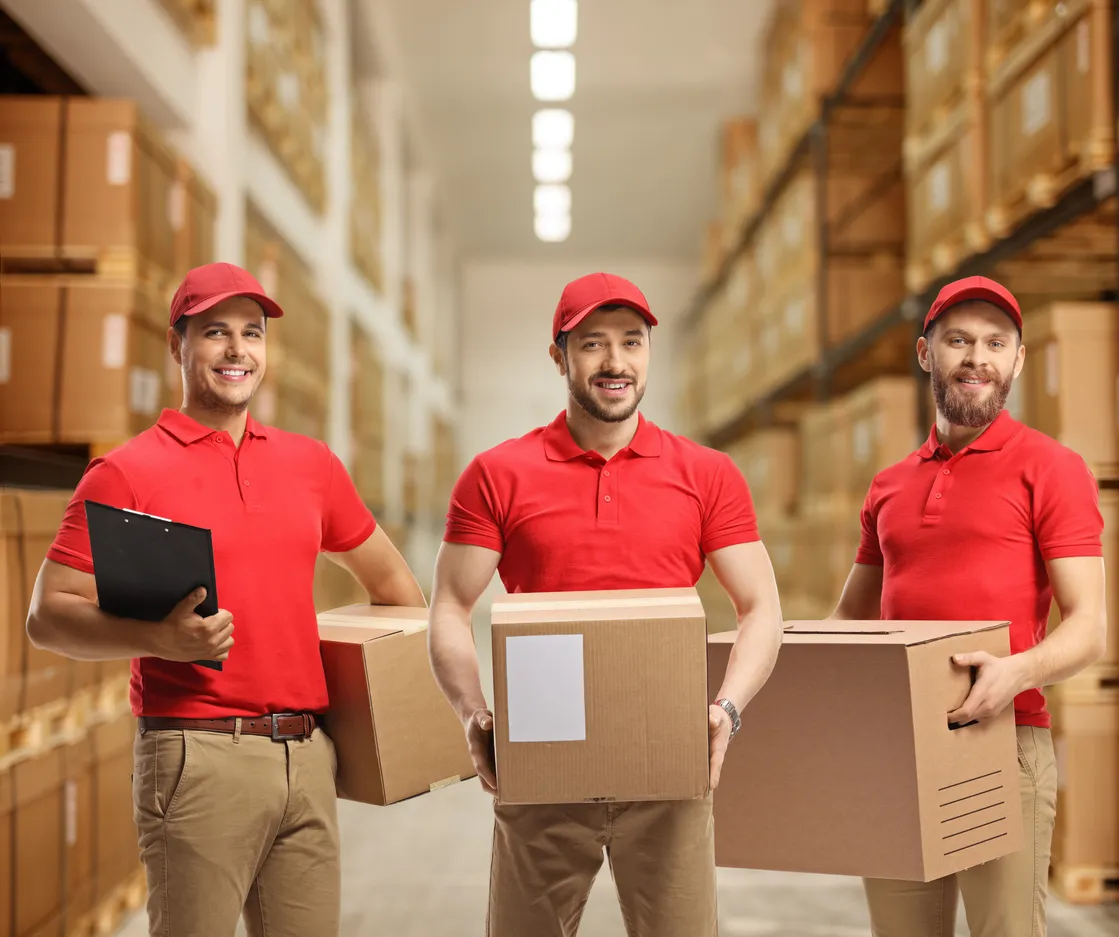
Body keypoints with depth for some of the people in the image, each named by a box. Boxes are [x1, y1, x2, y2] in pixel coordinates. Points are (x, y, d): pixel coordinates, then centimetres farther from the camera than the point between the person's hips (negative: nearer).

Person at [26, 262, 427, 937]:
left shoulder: (310, 463, 13)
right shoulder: (128, 472, -3)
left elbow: (387, 576, 25)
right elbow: (49, 616, -5)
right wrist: (159, 638, -21)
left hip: (309, 754, 5)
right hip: (199, 753, -5)